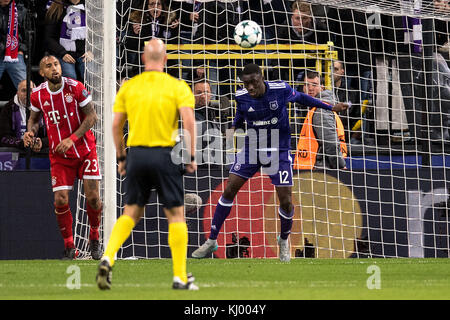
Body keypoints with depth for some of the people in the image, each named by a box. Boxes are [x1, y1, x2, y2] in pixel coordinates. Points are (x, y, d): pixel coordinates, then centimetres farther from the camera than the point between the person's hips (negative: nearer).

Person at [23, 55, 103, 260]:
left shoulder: (75, 88, -12)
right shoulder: (38, 95, -3)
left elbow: (91, 116, -10)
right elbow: (34, 117, 15)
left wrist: (72, 139, -19)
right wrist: (31, 132, -7)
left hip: (85, 150, -2)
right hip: (59, 155, 2)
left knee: (92, 197, -7)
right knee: (60, 200, -9)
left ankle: (94, 237, 20)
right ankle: (69, 247, 7)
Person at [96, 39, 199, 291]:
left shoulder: (129, 86, 7)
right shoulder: (177, 86, -2)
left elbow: (117, 124, 7)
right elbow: (189, 121, -13)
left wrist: (121, 157, 16)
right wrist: (191, 156, -6)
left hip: (136, 154, 3)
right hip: (165, 154, -3)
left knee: (131, 213, 13)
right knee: (176, 215, 5)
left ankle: (108, 258, -9)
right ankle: (180, 277, 3)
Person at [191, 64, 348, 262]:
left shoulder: (281, 89, -16)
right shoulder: (241, 96, -10)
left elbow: (300, 97, 4)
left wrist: (331, 107, 7)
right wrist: (234, 128, 1)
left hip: (278, 152, -2)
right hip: (252, 148, 2)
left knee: (285, 201, -5)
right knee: (229, 190, -3)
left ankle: (284, 240, 25)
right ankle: (212, 241, 9)